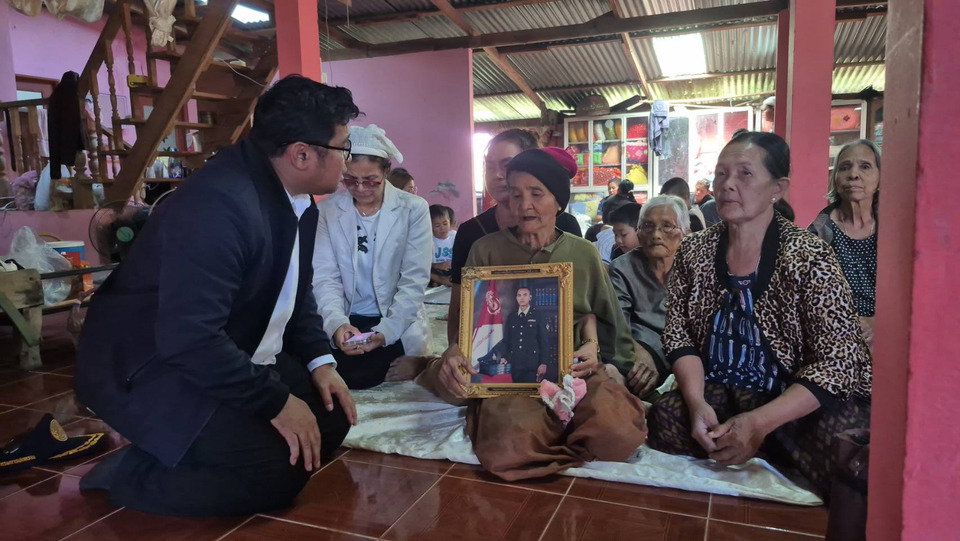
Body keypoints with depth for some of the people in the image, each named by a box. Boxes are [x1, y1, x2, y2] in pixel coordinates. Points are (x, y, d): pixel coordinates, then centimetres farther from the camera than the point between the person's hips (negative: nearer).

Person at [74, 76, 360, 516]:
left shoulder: (295, 197, 0)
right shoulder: (218, 204, -29)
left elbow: (294, 290, 12)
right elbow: (190, 340, -33)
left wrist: (320, 360, -1)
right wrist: (276, 401, -25)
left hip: (233, 357, 10)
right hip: (149, 368, -9)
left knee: (331, 413, 4)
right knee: (280, 468, -20)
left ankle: (181, 458, 11)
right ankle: (131, 476, 0)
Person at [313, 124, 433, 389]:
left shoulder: (414, 209, -5)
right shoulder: (327, 210, 0)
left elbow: (414, 280, -9)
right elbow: (324, 277, -5)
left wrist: (385, 331, -23)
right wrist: (337, 323, -24)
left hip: (398, 328, -2)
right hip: (343, 325, 2)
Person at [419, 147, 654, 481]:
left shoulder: (583, 254, 12)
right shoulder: (485, 250, 6)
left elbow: (591, 311, 17)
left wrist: (591, 345, -7)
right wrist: (454, 352, -19)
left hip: (574, 370, 2)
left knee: (618, 435, -30)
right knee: (511, 448, -35)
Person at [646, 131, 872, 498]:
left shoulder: (809, 257, -10)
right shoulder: (694, 252, 3)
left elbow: (837, 360, -13)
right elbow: (679, 334, 2)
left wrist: (760, 422, -26)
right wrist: (697, 403, -18)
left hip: (800, 406, -4)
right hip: (718, 397, 5)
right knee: (667, 418, -25)